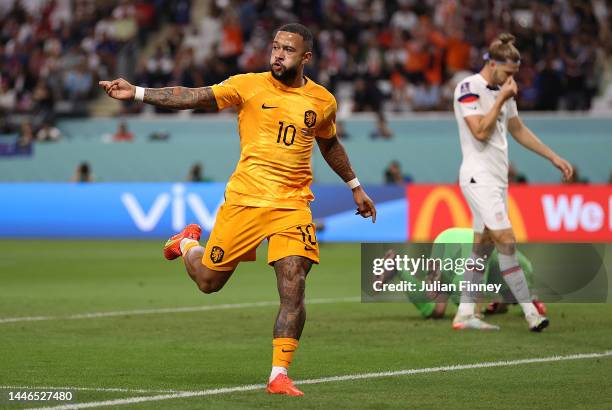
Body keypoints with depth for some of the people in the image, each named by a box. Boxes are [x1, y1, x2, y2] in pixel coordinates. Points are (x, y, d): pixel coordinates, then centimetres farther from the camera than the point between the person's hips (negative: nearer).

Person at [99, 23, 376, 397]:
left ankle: (279, 374, -5)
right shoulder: (249, 86, -2)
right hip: (244, 198, -1)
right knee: (208, 280, 7)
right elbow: (194, 97, -8)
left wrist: (355, 187, 33)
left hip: (293, 204, 1)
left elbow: (330, 145, 26)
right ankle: (189, 242, 42)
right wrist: (136, 93, -18)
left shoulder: (323, 101, 7)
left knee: (293, 289, -13)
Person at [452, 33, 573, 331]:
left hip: (497, 178, 9)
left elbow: (519, 130, 24)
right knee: (506, 240, -14)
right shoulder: (469, 88, -11)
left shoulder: (501, 91, 14)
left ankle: (465, 313, 11)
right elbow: (480, 131, -20)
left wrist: (554, 157, 23)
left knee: (482, 246, 7)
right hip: (479, 177, -9)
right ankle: (530, 312, -17)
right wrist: (502, 99, -15)